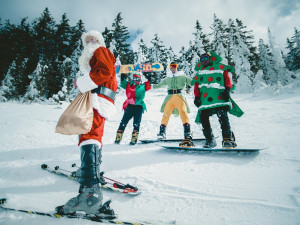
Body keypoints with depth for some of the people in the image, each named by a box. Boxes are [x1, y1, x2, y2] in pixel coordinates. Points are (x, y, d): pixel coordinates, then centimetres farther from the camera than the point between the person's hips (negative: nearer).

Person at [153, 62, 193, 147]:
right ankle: (162, 133, -3)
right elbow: (159, 85, 34)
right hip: (170, 97, 3)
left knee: (183, 112, -20)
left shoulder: (182, 77, 15)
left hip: (179, 97, -2)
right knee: (166, 114, -9)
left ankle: (188, 134, -24)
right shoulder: (167, 78, 24)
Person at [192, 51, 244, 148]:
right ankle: (210, 140, 6)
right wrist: (197, 97, 5)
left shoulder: (219, 67, 17)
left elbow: (227, 78, 9)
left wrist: (227, 90, -8)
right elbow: (196, 85, 20)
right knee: (203, 118, -6)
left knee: (222, 116, -20)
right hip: (204, 99, 4)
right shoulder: (199, 72, 26)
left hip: (219, 97, -3)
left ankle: (228, 139, -13)